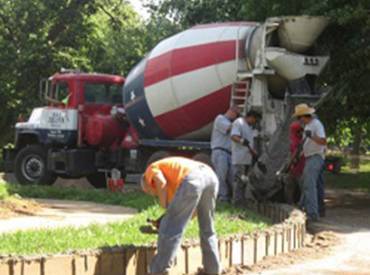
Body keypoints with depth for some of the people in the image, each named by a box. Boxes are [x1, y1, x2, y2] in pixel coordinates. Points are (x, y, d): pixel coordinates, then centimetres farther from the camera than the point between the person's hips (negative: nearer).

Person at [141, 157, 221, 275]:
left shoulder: (151, 169, 26)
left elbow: (162, 183, 0)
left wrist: (164, 206, 11)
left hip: (192, 179, -7)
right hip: (210, 175, 7)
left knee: (170, 229, 2)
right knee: (207, 230, 23)